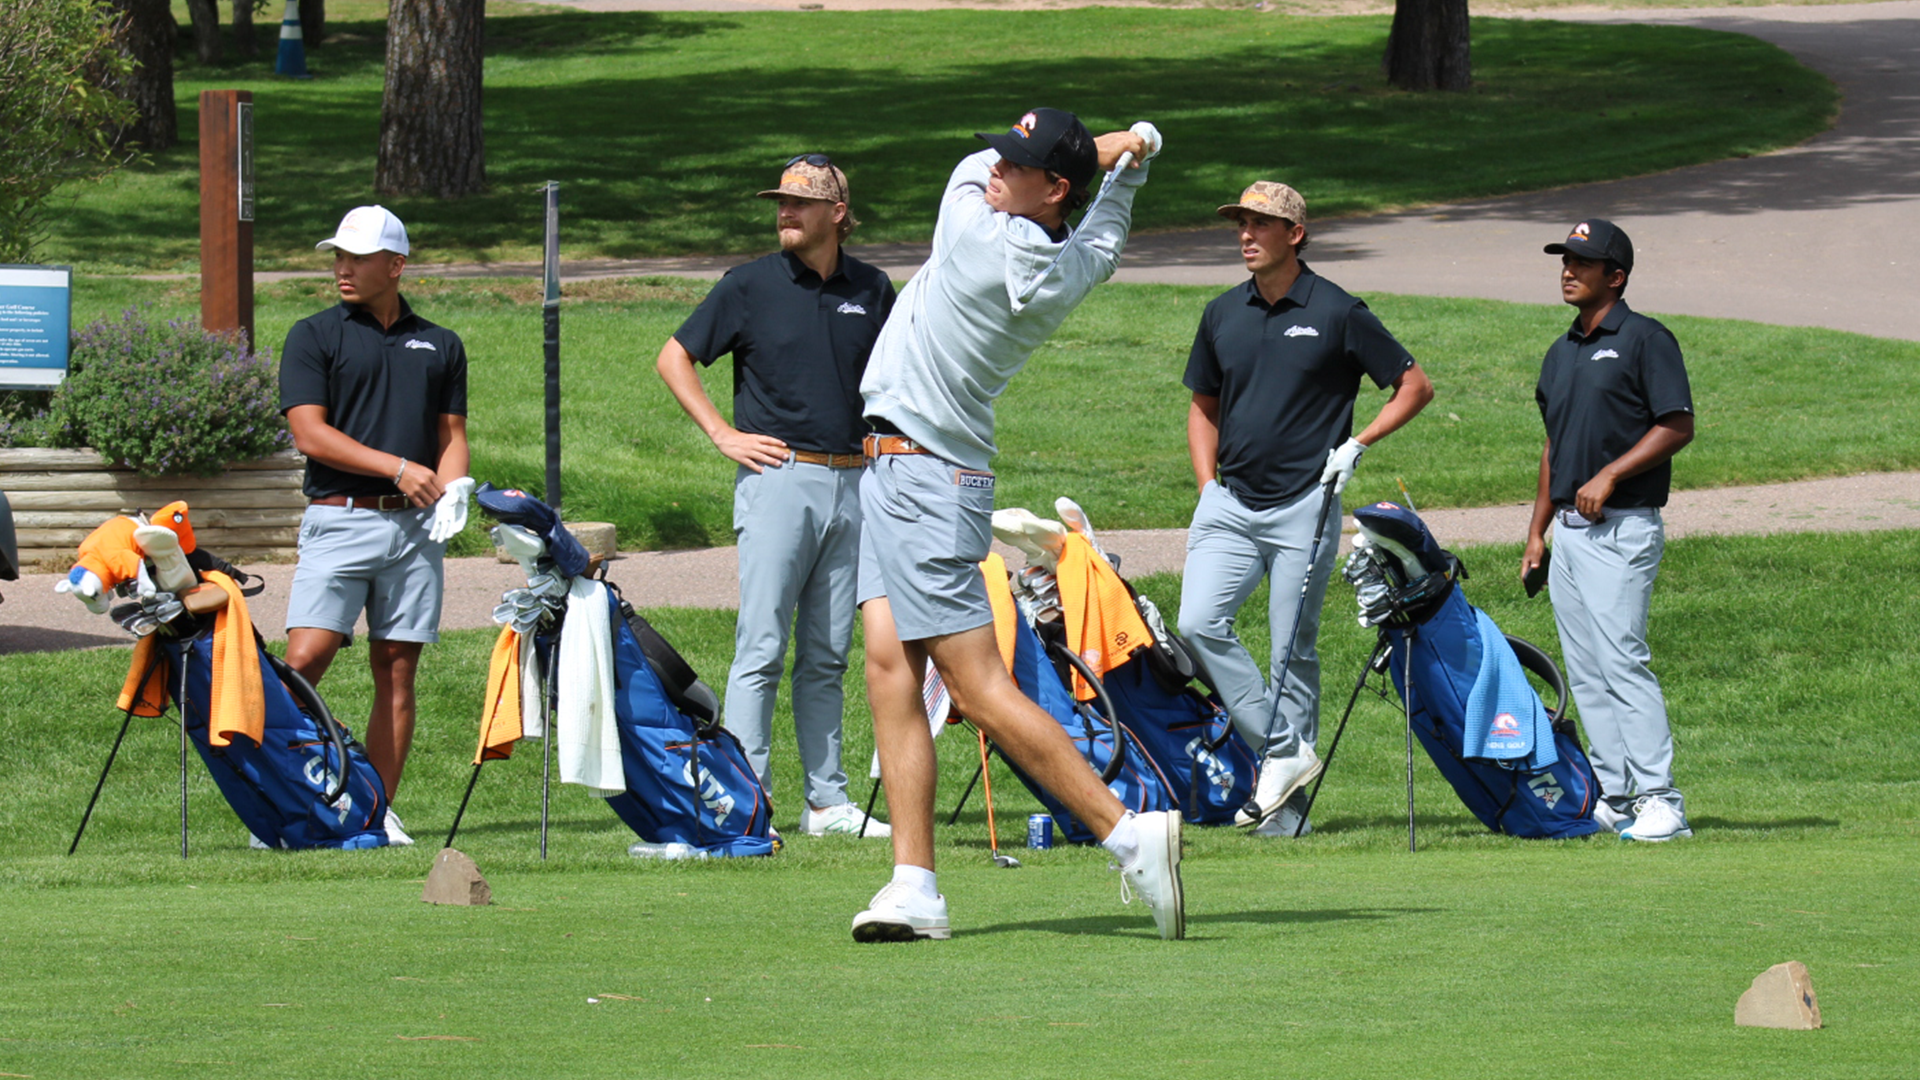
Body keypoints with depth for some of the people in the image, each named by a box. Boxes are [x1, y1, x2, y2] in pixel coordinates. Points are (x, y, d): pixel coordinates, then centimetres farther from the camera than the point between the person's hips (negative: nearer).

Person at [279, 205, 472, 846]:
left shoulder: (439, 347, 15)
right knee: (306, 657, -14)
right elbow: (310, 433, -5)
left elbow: (451, 434, 18)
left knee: (397, 670, 2)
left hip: (414, 527, 3)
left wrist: (451, 490, -4)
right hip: (338, 521, -3)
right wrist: (399, 469, -11)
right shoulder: (314, 337, 4)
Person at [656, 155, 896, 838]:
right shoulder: (751, 285, 0)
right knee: (762, 651, -8)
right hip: (778, 478, -4)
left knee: (827, 656, 8)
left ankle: (827, 802, 11)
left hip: (852, 484, 4)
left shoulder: (872, 291, 10)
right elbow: (674, 358, 4)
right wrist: (722, 434, -3)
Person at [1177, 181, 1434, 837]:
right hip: (1230, 505, 4)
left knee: (1293, 653, -1)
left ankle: (1285, 808, 6)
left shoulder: (1337, 314, -3)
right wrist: (1207, 486, 10)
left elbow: (1415, 387, 3)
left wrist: (1357, 445, -7)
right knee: (1199, 623, -15)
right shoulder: (1223, 315, 11)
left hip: (1303, 506, -4)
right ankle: (1283, 753, -4)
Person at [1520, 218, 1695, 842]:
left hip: (1621, 528, -9)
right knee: (1586, 673, 7)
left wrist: (1609, 475, -18)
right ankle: (1611, 795, 10)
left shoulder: (1645, 340, -6)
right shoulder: (1562, 353, 19)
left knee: (1622, 661, -15)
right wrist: (1537, 530, 19)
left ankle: (1659, 800, -16)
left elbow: (1678, 427, -12)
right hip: (1568, 531, 9)